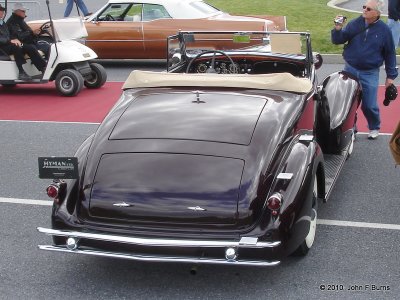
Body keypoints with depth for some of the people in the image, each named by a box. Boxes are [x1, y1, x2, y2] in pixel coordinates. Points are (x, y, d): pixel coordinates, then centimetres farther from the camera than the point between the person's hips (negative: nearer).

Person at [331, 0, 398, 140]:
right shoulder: (355, 23, -4)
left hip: (370, 74, -2)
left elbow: (390, 53, 1)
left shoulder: (384, 30, -6)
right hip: (350, 70, 2)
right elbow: (338, 40, -1)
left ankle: (374, 128, 28)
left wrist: (391, 75, 2)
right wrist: (338, 29, -22)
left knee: (369, 105, 2)